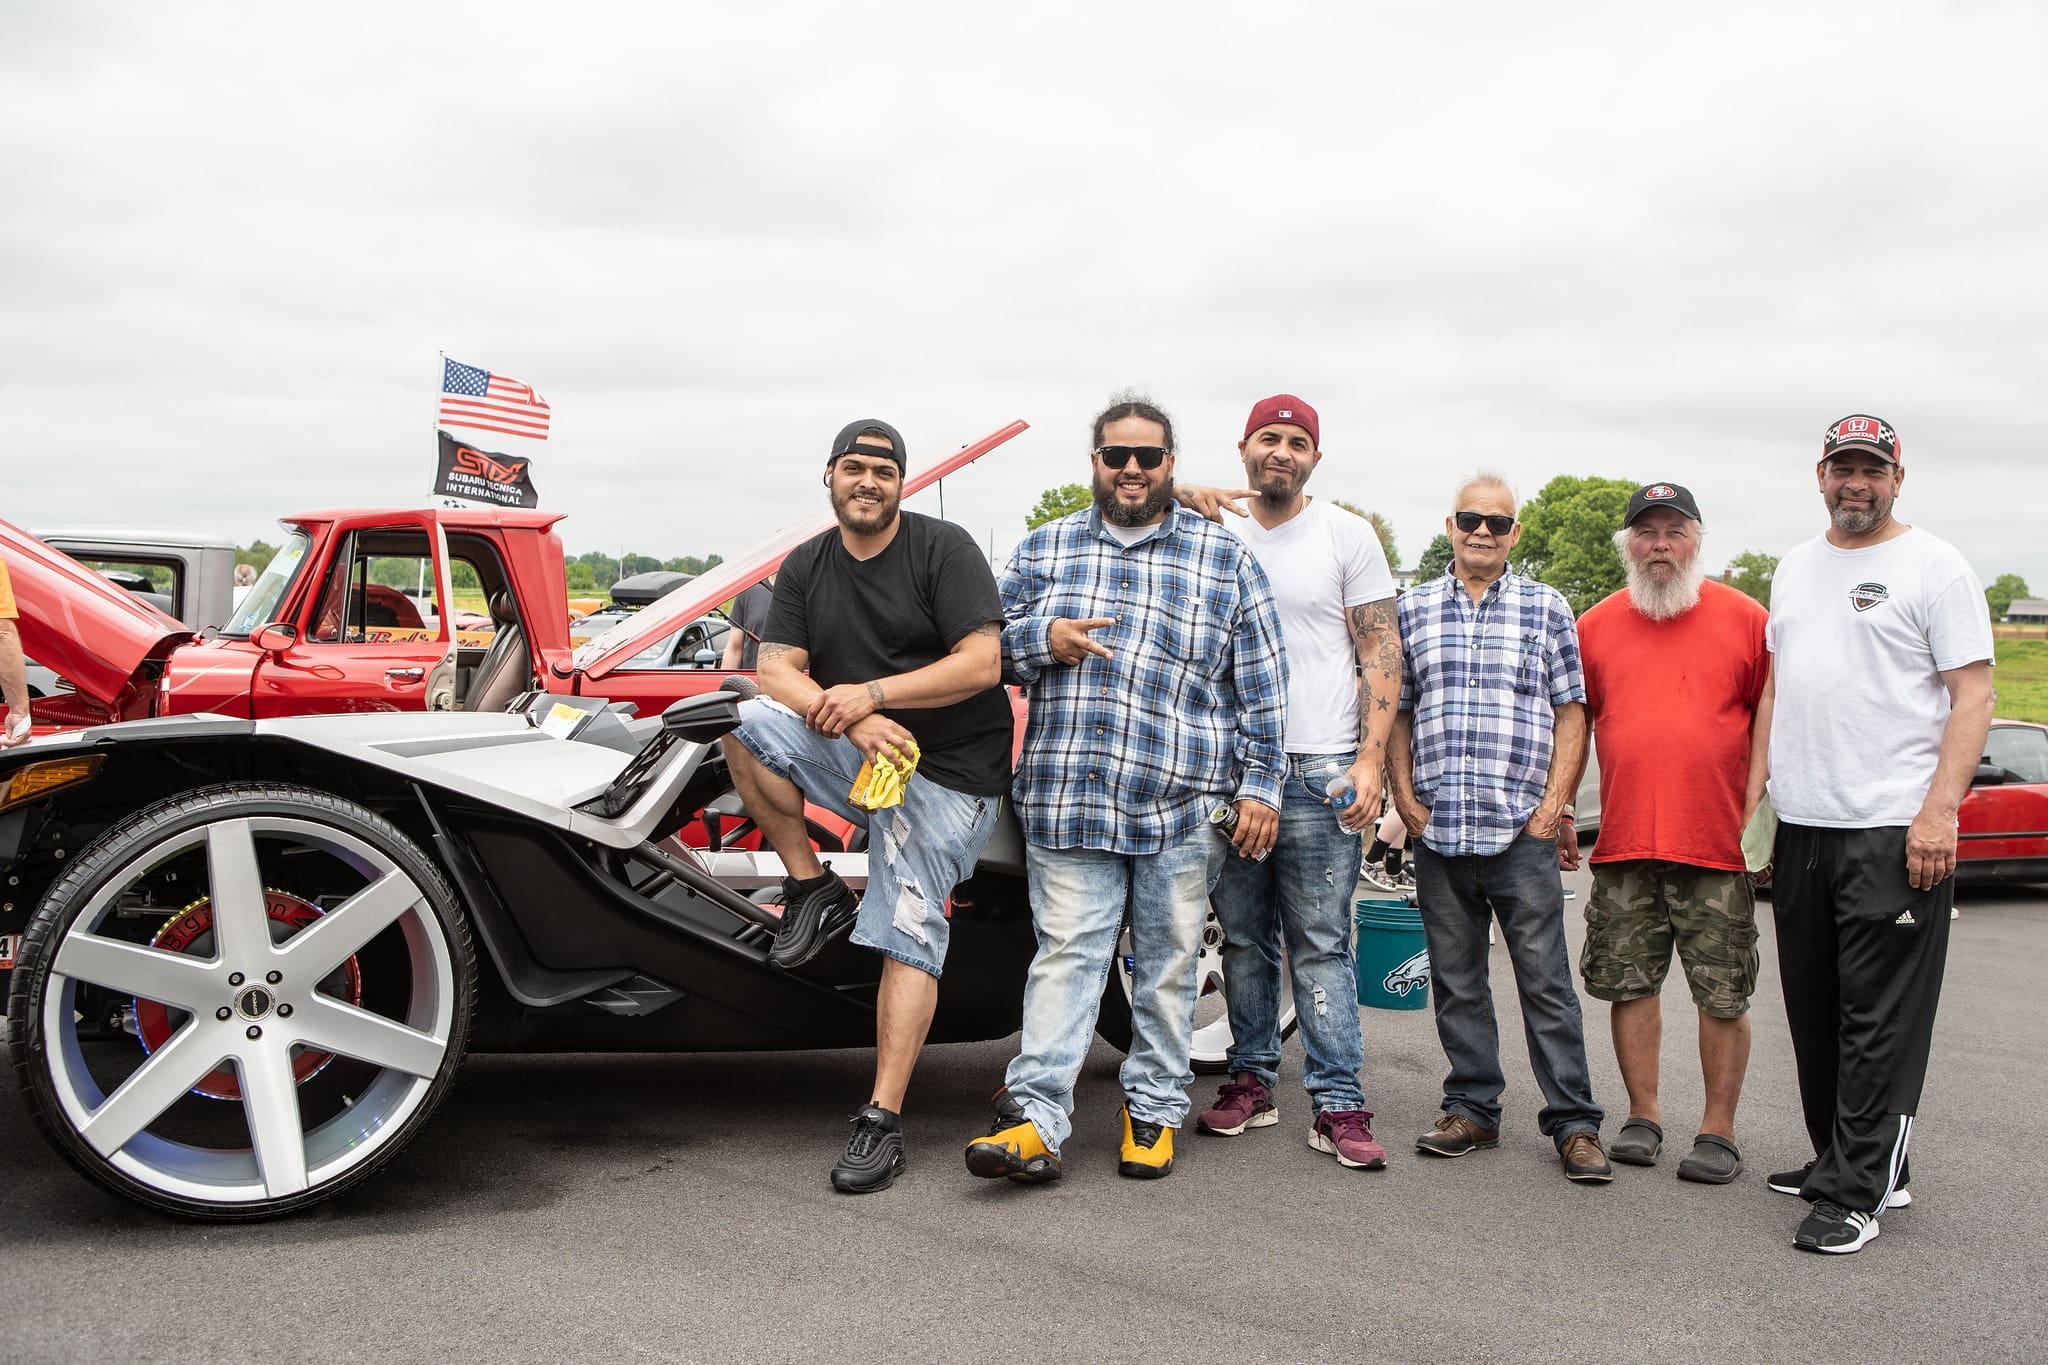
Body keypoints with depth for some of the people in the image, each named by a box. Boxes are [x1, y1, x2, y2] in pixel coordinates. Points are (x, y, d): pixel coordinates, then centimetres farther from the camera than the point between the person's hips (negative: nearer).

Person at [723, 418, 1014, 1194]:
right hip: (854, 754, 5)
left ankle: (883, 1124, -9)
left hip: (948, 774, -4)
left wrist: (872, 694, -22)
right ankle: (814, 891, -8)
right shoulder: (805, 568, 9)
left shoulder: (944, 550, -6)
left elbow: (982, 664, -14)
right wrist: (854, 721, -21)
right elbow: (776, 671, -2)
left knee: (907, 936, -12)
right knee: (749, 723, -22)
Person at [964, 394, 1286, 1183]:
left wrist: (1260, 789, 2)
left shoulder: (1225, 560, 9)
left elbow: (1262, 687, 8)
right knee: (1065, 955, -3)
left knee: (1168, 964, 7)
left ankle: (1154, 1110, 20)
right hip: (1068, 800, 0)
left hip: (1183, 808, 0)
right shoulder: (1045, 549, 12)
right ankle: (1037, 1119, -4)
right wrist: (1046, 639, -7)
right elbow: (991, 645, 14)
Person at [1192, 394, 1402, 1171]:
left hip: (1318, 770, -3)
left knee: (1321, 943, -4)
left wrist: (1371, 760, -8)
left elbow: (1382, 655, 0)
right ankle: (1251, 1082, 18)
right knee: (1243, 938, 8)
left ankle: (1338, 1105, -1)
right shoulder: (1213, 537, 12)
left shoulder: (1346, 536, 4)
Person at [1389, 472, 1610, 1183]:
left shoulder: (1547, 608, 6)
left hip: (1523, 831, -2)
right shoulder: (1412, 608, 10)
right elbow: (1396, 712, 12)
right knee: (1456, 979, 9)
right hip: (1437, 831, 2)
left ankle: (1574, 1122, 7)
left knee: (1545, 977, 0)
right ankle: (1472, 1109, 20)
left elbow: (1570, 712, 4)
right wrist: (1406, 799, 2)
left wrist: (1552, 806, -5)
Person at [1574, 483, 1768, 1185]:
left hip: (1717, 844, -2)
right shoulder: (1596, 625, 9)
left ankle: (1718, 1129, 14)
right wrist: (1559, 809, 10)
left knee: (1723, 994, 2)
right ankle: (1642, 1115, 21)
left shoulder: (1745, 619, 3)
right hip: (1622, 842, 2)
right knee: (1630, 982, 7)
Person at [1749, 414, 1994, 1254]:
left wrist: (1939, 811, -17)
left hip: (1894, 829, -7)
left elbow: (1973, 694, -8)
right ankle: (1839, 1159, 26)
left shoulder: (1934, 567, -3)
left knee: (1880, 1018, -4)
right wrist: (1756, 791, 14)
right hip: (1799, 827, 7)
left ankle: (1854, 1194, 1)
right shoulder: (1795, 567, 16)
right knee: (1813, 1011, 13)